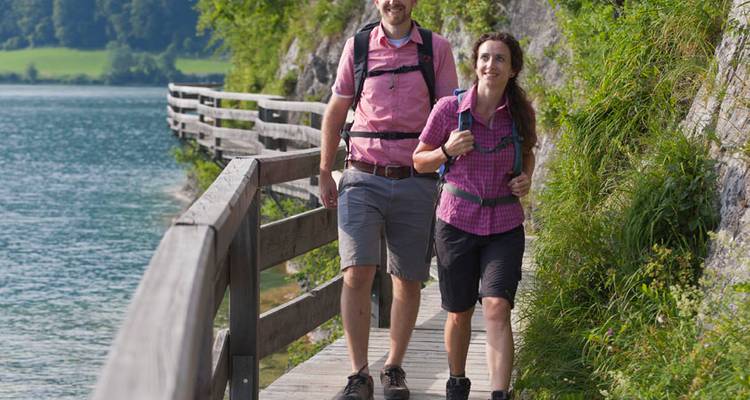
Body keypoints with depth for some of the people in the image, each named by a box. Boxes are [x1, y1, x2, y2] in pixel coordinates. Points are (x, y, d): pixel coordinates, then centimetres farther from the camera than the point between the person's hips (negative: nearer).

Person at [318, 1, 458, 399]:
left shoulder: (436, 49, 3)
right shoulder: (357, 48, 5)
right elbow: (335, 113, 14)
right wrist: (325, 175, 13)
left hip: (415, 183, 0)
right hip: (363, 179, 0)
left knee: (407, 281, 6)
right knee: (357, 273, -13)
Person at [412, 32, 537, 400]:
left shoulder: (520, 113, -2)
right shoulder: (449, 108, -8)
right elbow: (420, 160, 3)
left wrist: (526, 178, -1)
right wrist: (447, 150, -17)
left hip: (504, 227, 0)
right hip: (457, 222, 0)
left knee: (497, 309, -17)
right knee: (459, 314, 12)